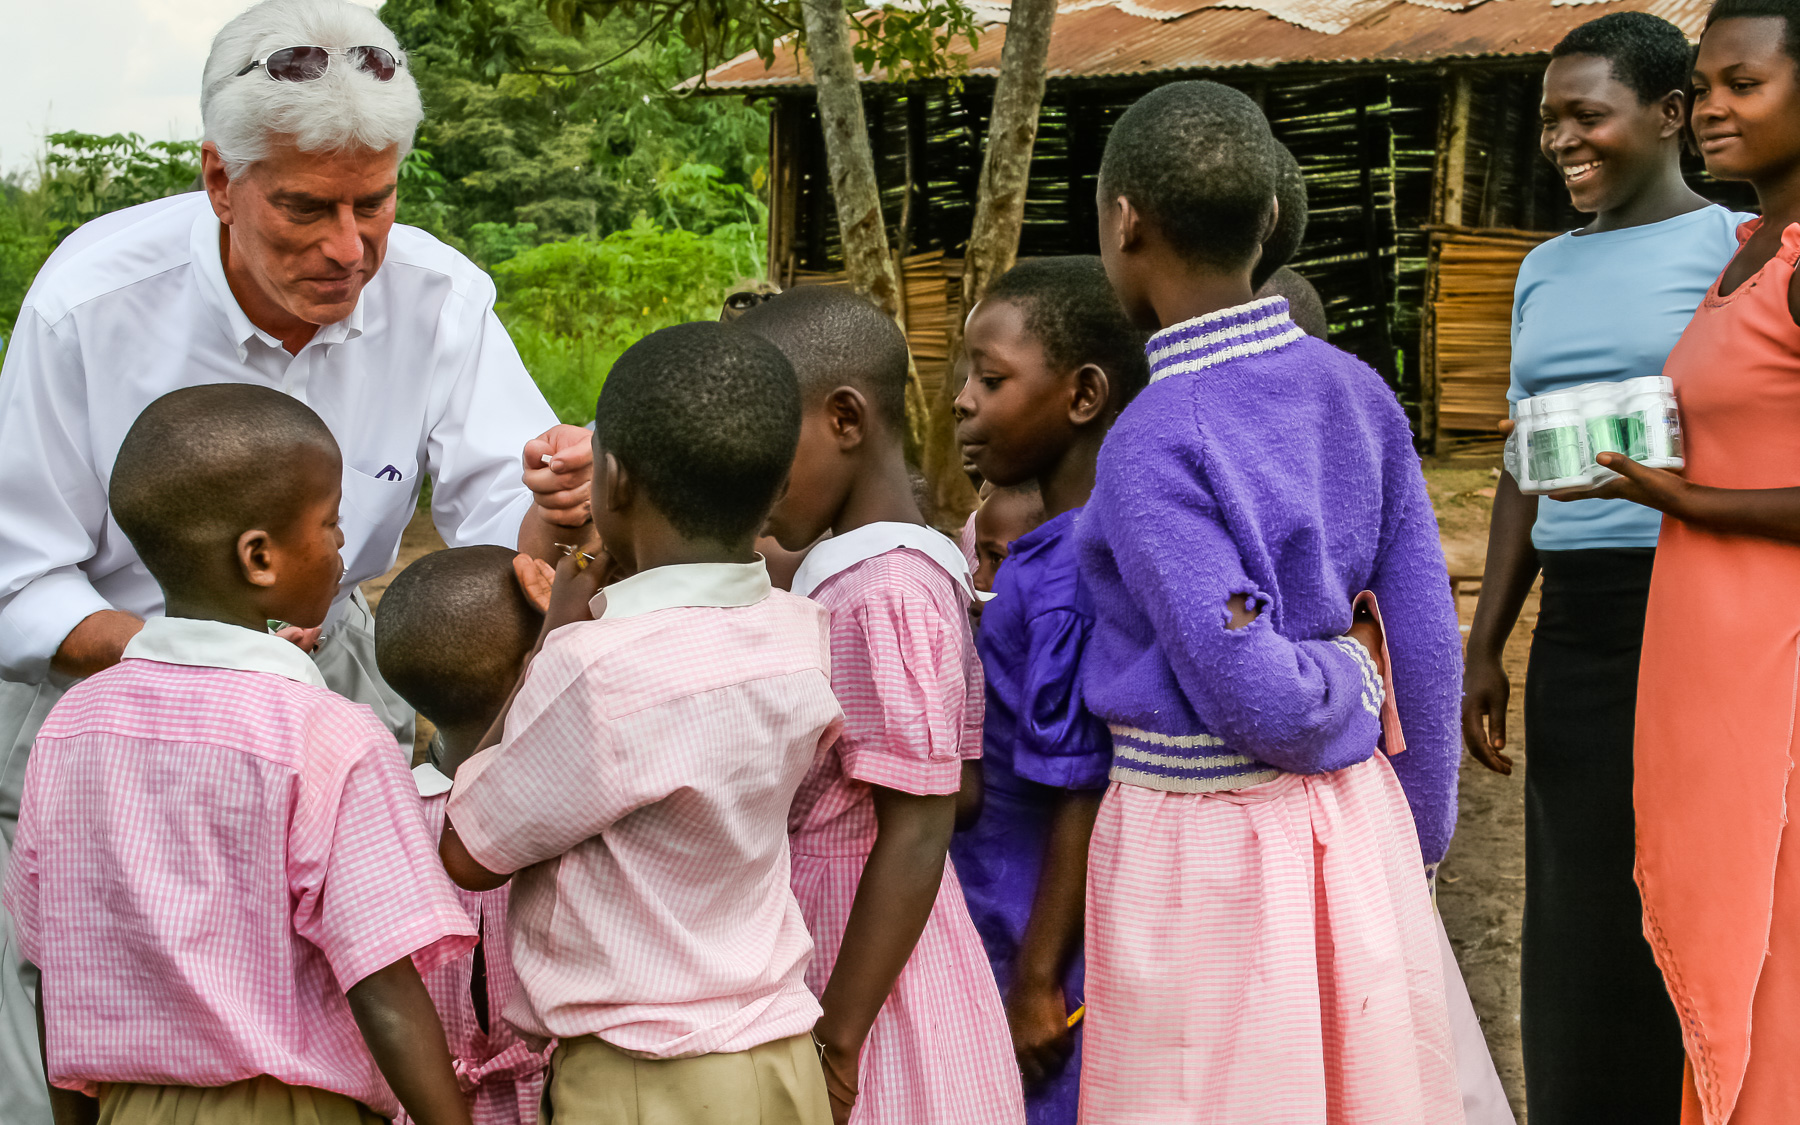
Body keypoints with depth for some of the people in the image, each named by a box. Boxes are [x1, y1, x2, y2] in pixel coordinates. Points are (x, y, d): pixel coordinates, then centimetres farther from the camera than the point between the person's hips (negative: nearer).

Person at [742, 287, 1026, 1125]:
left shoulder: (882, 594, -20)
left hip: (871, 989, -8)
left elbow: (916, 840, -22)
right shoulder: (919, 573, 7)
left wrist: (836, 1045, -18)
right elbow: (964, 790, 12)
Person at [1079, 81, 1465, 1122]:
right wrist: (1416, 840, 14)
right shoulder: (1357, 392, 0)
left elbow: (1256, 696, -24)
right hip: (1358, 819, 6)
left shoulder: (1153, 443, -19)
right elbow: (1428, 644, 4)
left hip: (1203, 842, -6)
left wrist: (1347, 686, -2)